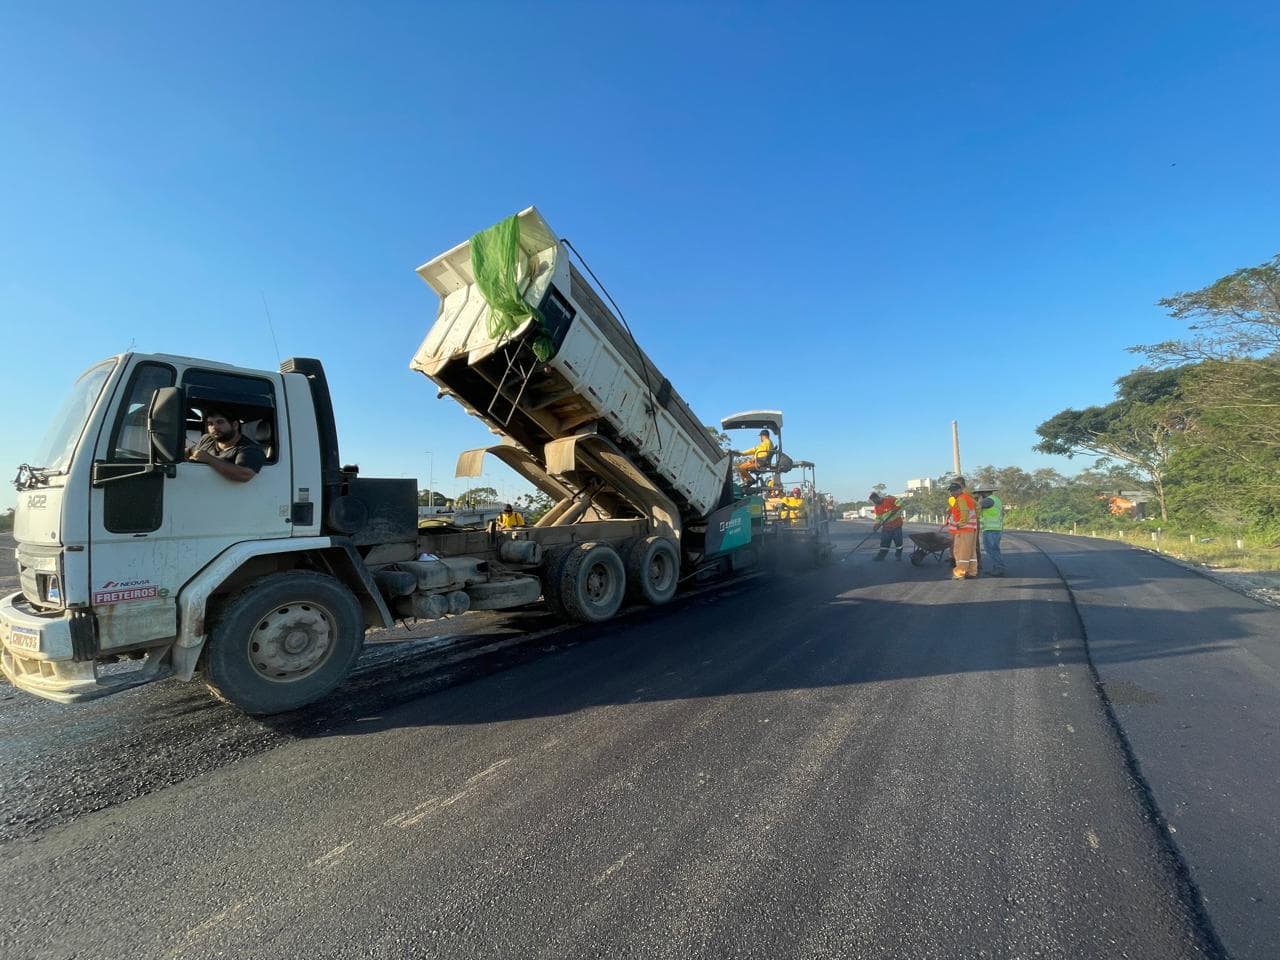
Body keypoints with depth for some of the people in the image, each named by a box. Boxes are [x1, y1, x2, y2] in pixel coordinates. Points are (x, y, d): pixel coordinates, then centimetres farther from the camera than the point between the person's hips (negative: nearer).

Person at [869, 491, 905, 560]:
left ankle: (898, 555, 17)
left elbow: (900, 503, -14)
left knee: (898, 541, 3)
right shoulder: (877, 507, 6)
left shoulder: (889, 499, -13)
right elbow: (878, 518, 8)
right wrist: (876, 525, -7)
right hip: (886, 526, 5)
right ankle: (881, 555, 12)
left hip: (896, 524, -5)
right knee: (884, 542, 6)